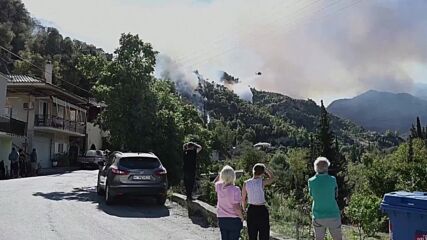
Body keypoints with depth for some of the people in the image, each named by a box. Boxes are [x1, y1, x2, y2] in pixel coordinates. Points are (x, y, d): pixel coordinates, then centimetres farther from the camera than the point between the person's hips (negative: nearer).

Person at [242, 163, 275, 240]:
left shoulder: (246, 183, -3)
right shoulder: (262, 182, -11)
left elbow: (243, 200, 4)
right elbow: (272, 178, 10)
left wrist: (244, 210, 19)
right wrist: (265, 169, 7)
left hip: (251, 210, 3)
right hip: (262, 210, -3)